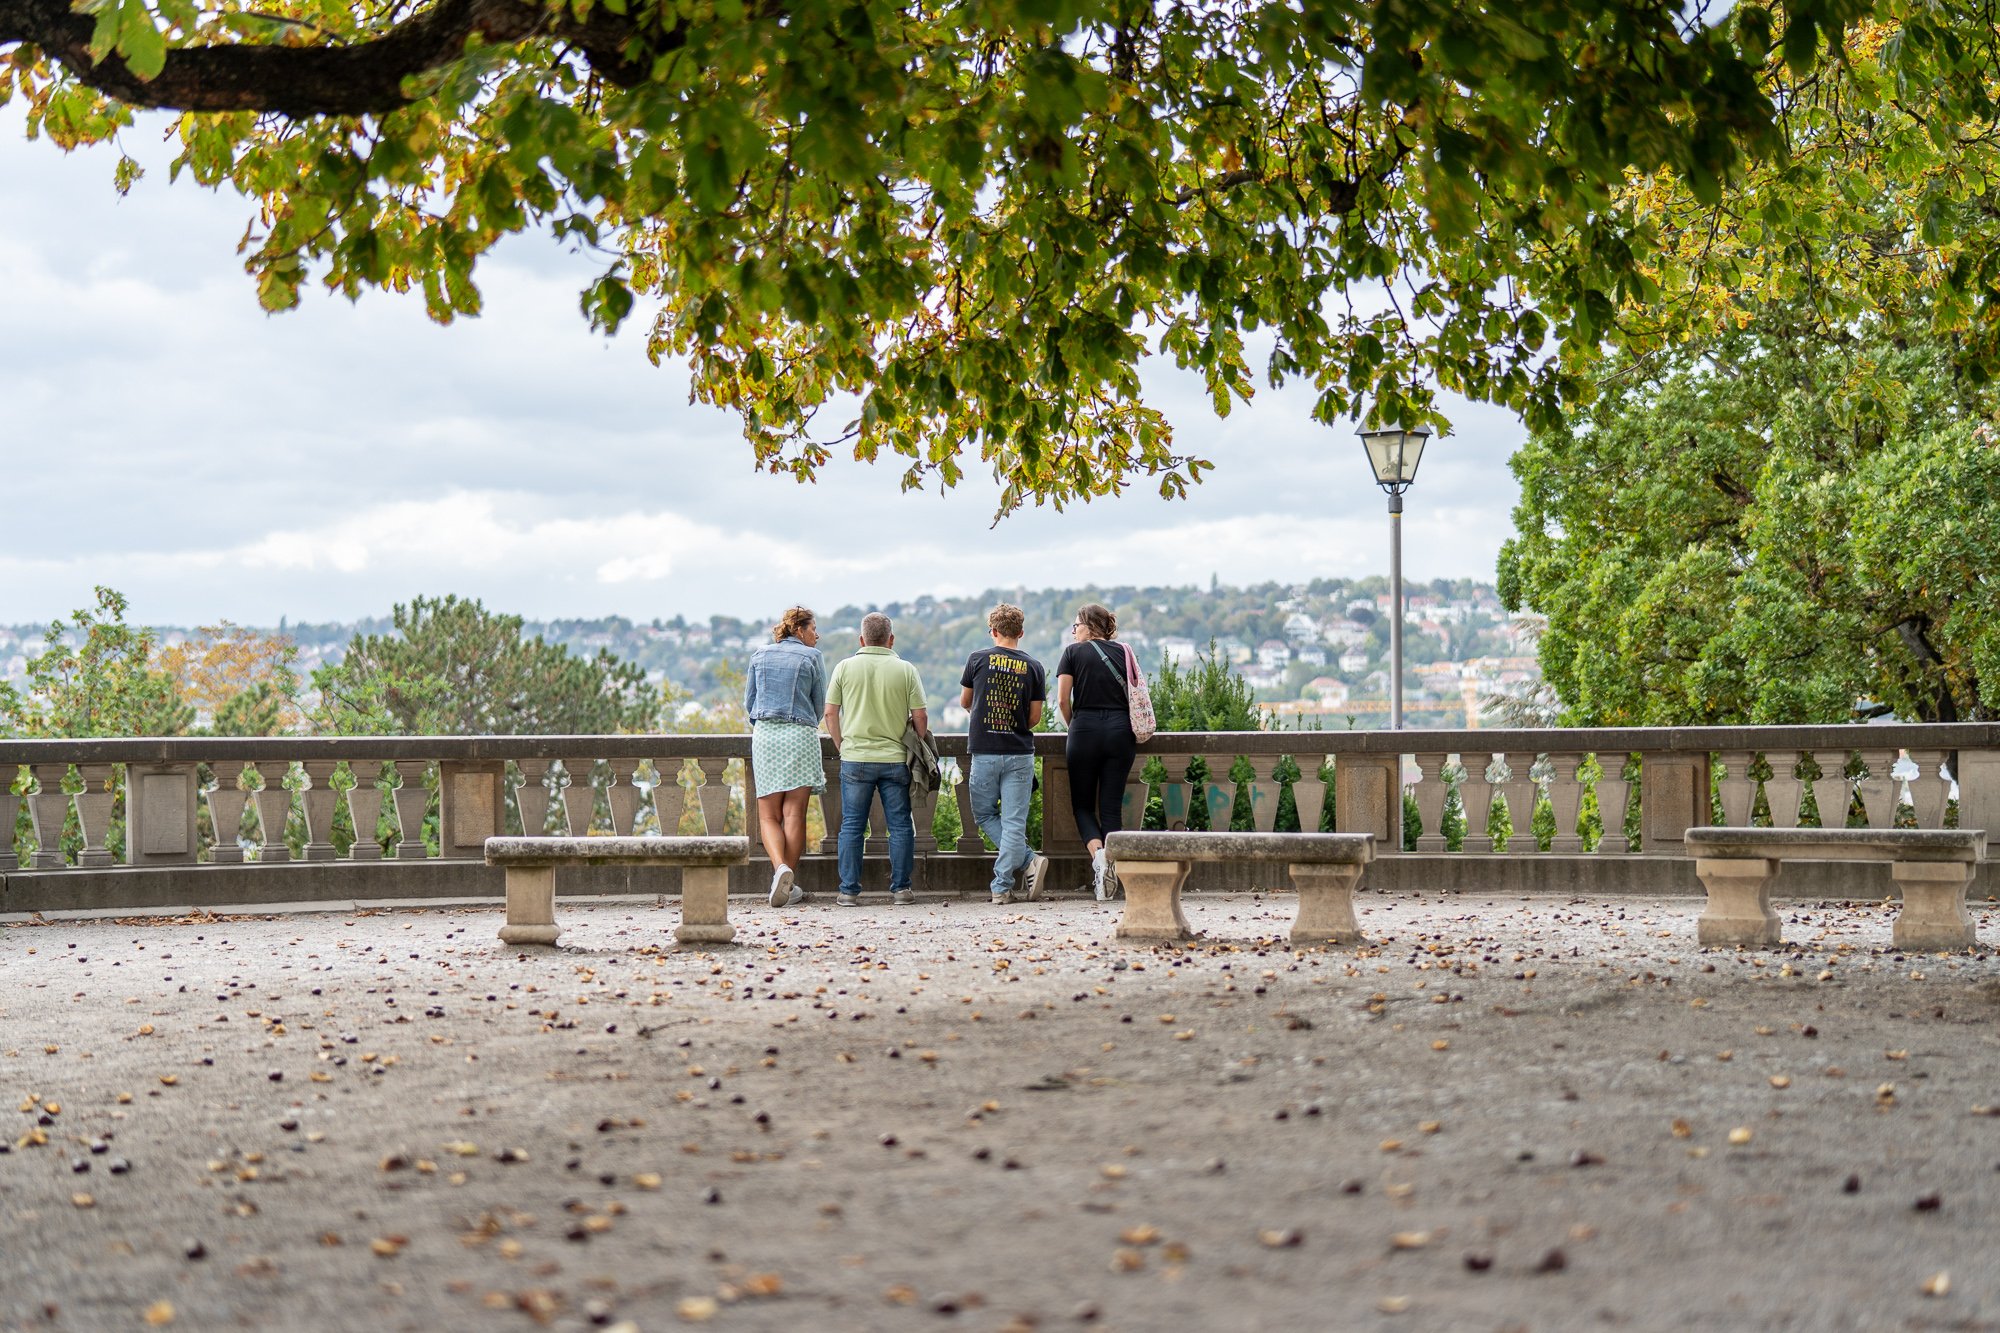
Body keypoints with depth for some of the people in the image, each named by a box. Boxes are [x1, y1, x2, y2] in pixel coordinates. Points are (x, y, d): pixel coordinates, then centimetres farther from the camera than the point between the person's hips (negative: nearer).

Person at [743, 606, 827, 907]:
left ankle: (780, 867, -21)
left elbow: (749, 701, 14)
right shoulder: (812, 657, 1)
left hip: (764, 736, 2)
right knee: (794, 813, -1)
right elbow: (819, 703, 8)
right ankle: (790, 884, -2)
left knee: (768, 815, 3)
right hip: (800, 736, -2)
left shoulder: (760, 655, 11)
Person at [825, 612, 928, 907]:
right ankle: (900, 888, 6)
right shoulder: (905, 670, -1)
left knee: (852, 826, 6)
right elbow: (920, 717, -1)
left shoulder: (845, 667, 1)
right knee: (900, 826, 7)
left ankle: (849, 890, 6)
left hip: (855, 759, 0)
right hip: (895, 759, 0)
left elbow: (830, 713, 3)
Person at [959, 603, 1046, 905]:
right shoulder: (1033, 667, 1)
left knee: (984, 815, 15)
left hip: (984, 752, -1)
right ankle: (1001, 887, -2)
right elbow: (1035, 716, 3)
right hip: (1020, 753, 1)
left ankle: (1028, 863, 1)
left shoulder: (978, 659, -1)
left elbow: (964, 702, 12)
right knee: (1014, 822, 3)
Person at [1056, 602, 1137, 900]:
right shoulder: (1122, 651, 11)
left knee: (1083, 804, 7)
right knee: (1111, 806, 5)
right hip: (1121, 731, 3)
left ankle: (1097, 853, -18)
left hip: (1085, 729, -3)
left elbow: (1063, 699, -4)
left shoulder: (1073, 652, 2)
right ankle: (1111, 869, -4)